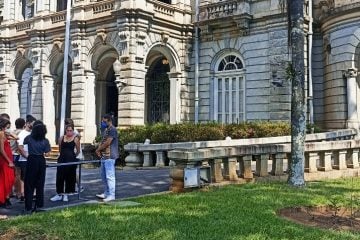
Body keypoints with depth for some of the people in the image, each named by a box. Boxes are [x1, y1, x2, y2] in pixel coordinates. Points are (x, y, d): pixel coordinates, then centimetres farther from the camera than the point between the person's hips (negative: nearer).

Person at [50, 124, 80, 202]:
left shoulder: (75, 138, -3)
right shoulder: (61, 138, 6)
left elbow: (78, 151, 5)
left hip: (71, 160, -3)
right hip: (62, 159, 3)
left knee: (69, 177, 5)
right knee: (59, 177, 2)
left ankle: (66, 194, 15)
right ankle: (59, 194, 12)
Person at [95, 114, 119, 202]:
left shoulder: (112, 130, -13)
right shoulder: (106, 130, 18)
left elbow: (107, 142, -19)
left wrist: (98, 149, -7)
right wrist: (99, 150, 0)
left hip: (109, 156, -10)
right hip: (104, 156, 10)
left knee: (109, 176, -8)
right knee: (103, 175, 16)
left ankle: (111, 195, -3)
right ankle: (106, 193, 27)